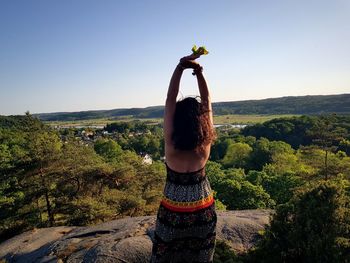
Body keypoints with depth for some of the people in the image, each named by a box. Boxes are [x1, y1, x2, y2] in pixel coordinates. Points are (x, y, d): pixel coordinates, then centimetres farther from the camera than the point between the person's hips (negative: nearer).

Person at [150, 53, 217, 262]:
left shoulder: (171, 144, -24)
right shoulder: (205, 145, -19)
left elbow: (170, 100, -21)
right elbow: (207, 102, -13)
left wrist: (181, 66, -19)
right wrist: (199, 70, -15)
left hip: (174, 210, -1)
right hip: (203, 210, 2)